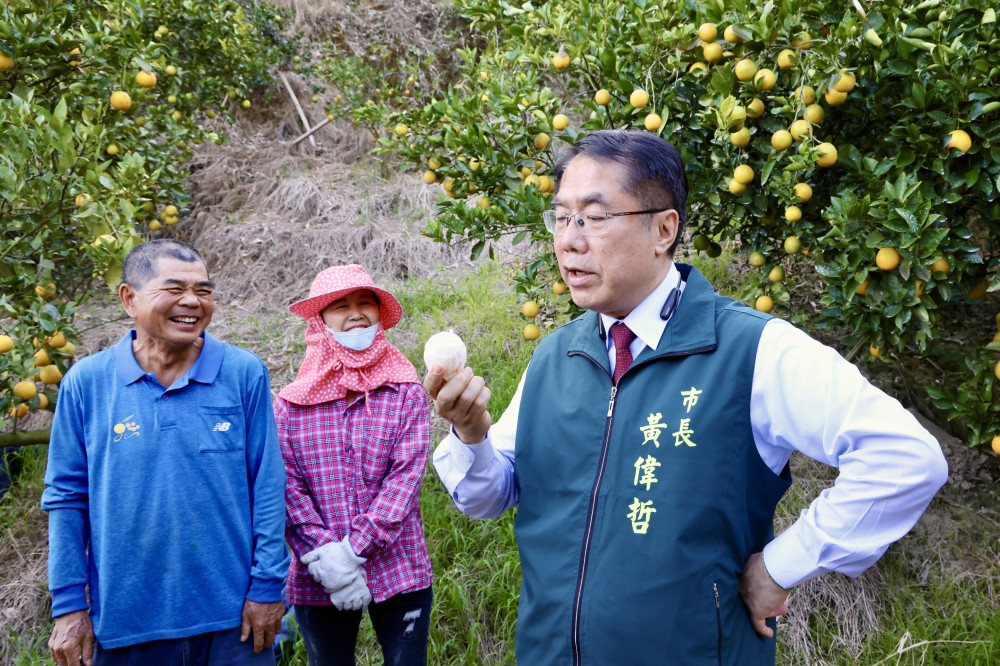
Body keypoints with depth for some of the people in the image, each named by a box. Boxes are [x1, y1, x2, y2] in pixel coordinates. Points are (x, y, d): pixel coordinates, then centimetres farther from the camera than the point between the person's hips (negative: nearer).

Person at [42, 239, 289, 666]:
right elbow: (66, 497, 3)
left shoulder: (245, 373, -4)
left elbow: (267, 487, -2)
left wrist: (267, 587, -4)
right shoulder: (86, 382, -1)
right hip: (125, 622, 1)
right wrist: (69, 606, 1)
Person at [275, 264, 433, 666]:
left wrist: (353, 551, -17)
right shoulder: (290, 405, 1)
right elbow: (288, 489, -5)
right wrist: (326, 561, -16)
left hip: (398, 573, -1)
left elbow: (406, 477, -10)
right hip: (317, 583, 1)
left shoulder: (406, 393, -1)